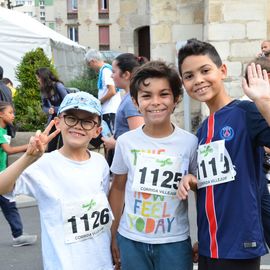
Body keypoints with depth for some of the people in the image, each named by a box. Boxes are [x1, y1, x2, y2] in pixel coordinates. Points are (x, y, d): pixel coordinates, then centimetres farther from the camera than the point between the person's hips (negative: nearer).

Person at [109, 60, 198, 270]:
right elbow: (118, 188, 7)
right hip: (130, 240, 1)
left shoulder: (190, 142, -8)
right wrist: (113, 235, 10)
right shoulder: (125, 141, -4)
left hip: (175, 242, -1)